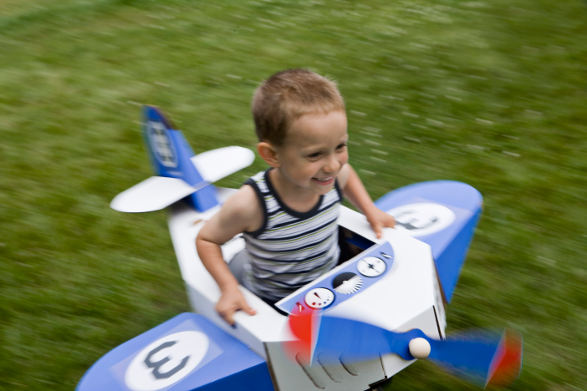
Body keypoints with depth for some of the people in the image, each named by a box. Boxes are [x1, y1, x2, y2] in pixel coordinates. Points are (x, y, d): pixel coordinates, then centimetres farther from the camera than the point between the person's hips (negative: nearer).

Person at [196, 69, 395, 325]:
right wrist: (229, 289, -25)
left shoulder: (334, 175, -21)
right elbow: (206, 239, -17)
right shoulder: (253, 203, -35)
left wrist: (371, 211, 0)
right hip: (270, 303, -2)